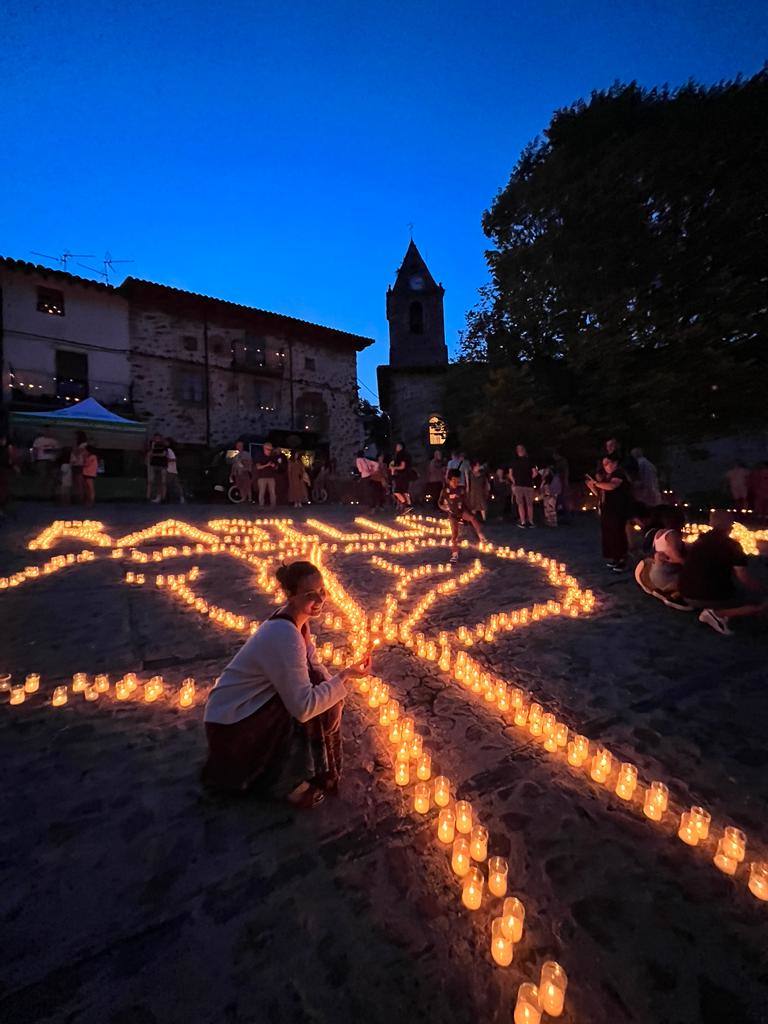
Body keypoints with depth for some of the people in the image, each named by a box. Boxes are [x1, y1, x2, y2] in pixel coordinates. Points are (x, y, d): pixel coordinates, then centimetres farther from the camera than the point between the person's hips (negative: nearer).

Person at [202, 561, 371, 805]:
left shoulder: (296, 620, -4)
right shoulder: (284, 636, -32)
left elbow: (312, 664, 5)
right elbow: (304, 707, -32)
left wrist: (335, 685, -10)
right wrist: (345, 675, -25)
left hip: (246, 707, 9)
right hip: (230, 724, -8)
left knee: (324, 694, 1)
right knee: (315, 705, -20)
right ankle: (283, 783, 2)